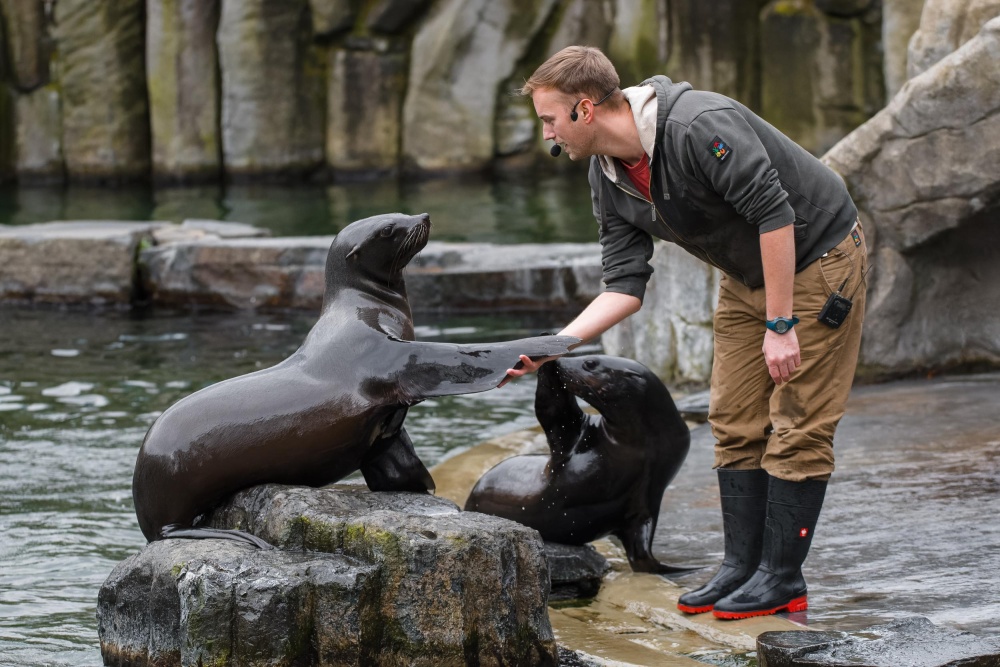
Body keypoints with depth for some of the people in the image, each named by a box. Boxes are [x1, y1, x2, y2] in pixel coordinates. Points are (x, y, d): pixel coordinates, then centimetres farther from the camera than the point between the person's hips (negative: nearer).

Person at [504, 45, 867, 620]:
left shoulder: (699, 127, -32)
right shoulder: (609, 176, -5)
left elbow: (774, 213, -31)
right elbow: (625, 286, -4)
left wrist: (780, 325, -29)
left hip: (816, 255, -8)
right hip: (747, 276, 8)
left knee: (796, 424, -7)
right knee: (735, 422, 6)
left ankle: (783, 578, -2)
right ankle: (742, 566, 12)